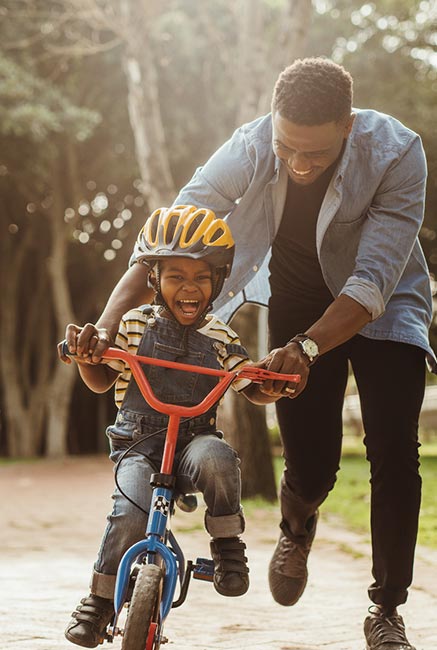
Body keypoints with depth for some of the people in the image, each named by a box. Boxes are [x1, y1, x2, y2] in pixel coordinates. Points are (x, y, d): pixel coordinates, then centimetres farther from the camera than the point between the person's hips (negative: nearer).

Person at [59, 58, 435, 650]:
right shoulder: (249, 149, -27)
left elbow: (374, 281, -37)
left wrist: (305, 349, -52)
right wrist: (105, 324, -41)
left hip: (380, 308, -1)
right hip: (298, 301, 1)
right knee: (310, 464, -5)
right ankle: (297, 527, 34)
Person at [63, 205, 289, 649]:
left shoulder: (220, 338, 3)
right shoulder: (135, 325, 2)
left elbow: (255, 391, 9)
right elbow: (100, 381, 10)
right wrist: (83, 355, -11)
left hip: (194, 441, 1)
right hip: (138, 444, 0)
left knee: (217, 458, -36)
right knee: (131, 513, -27)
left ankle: (227, 546, -11)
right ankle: (99, 599, -3)